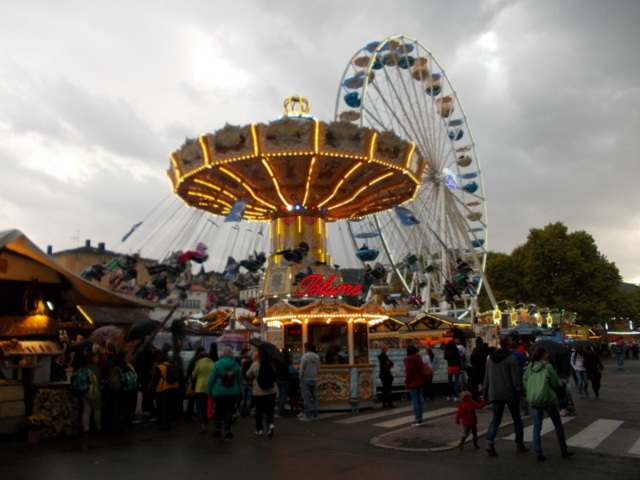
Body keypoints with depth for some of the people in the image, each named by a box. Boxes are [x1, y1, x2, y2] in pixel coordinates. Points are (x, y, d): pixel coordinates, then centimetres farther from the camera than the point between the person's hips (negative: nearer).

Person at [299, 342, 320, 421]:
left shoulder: (304, 357, -12)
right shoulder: (317, 357, 5)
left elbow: (302, 370, -12)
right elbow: (318, 370, 7)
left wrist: (300, 381, -3)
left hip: (306, 380, -5)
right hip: (314, 379, 5)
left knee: (306, 398, 0)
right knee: (315, 398, 11)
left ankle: (307, 416, 2)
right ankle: (315, 415, 13)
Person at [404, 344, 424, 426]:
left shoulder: (408, 360, -12)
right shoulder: (419, 359, 6)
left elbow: (408, 372, -13)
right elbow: (421, 370, 10)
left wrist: (406, 382, -2)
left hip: (412, 383, -6)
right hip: (420, 382, 6)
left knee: (415, 401, -3)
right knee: (419, 400, 12)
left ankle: (418, 420, -3)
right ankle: (420, 419, 17)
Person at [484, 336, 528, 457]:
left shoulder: (491, 358, 8)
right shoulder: (511, 358, -10)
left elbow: (487, 377, 12)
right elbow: (515, 377, -14)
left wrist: (485, 392, 18)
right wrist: (519, 391, -9)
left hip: (495, 394, 4)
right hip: (509, 394, -4)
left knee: (495, 419, 4)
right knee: (517, 420, 13)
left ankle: (489, 441, -16)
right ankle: (519, 445, 20)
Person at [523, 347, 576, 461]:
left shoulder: (529, 367, 7)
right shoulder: (548, 367, -8)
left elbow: (525, 382, 9)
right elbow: (556, 384, -7)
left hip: (533, 400, 4)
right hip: (547, 398, -4)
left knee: (537, 427, 7)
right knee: (558, 425, 13)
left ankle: (539, 454, 2)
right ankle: (564, 451, 22)